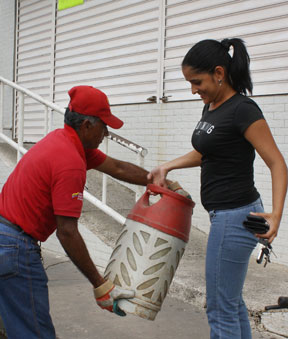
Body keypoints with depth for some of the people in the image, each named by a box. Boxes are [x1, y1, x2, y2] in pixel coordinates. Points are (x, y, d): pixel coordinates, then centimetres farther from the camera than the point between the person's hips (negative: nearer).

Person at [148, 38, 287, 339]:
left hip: (235, 217, -9)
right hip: (224, 215, 9)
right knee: (233, 302, 19)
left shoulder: (242, 110, -16)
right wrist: (166, 167, 15)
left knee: (220, 309, 0)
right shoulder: (211, 107, 10)